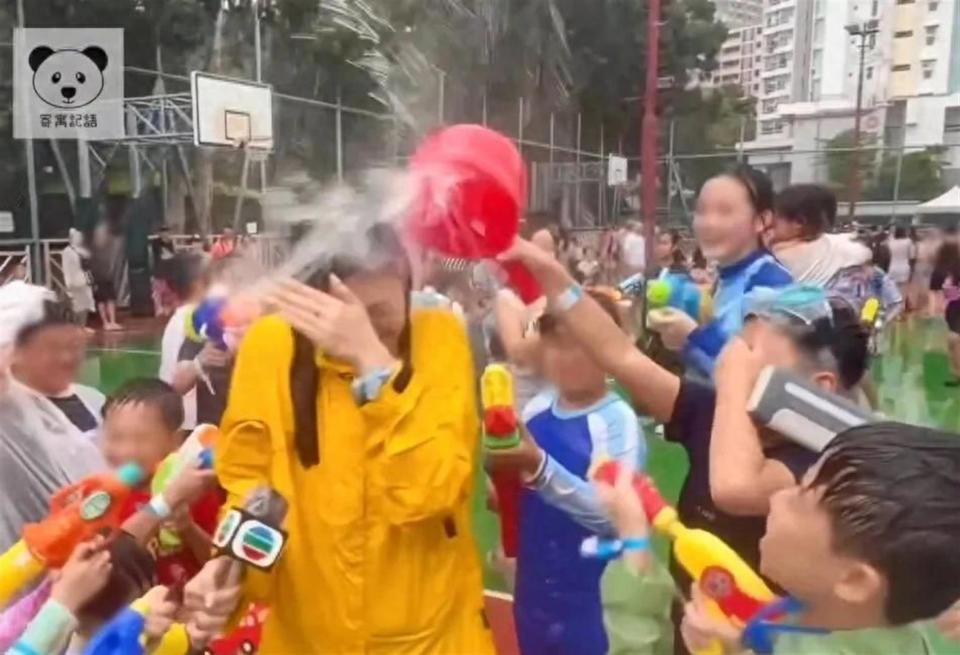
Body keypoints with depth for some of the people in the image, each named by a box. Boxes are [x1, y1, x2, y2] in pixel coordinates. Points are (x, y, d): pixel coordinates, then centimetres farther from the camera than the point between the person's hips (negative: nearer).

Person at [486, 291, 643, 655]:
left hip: (593, 595, -6)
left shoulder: (619, 421, -18)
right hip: (532, 586, 6)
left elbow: (611, 515, -27)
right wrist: (502, 476, -9)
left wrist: (540, 468, -34)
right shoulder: (535, 409, -1)